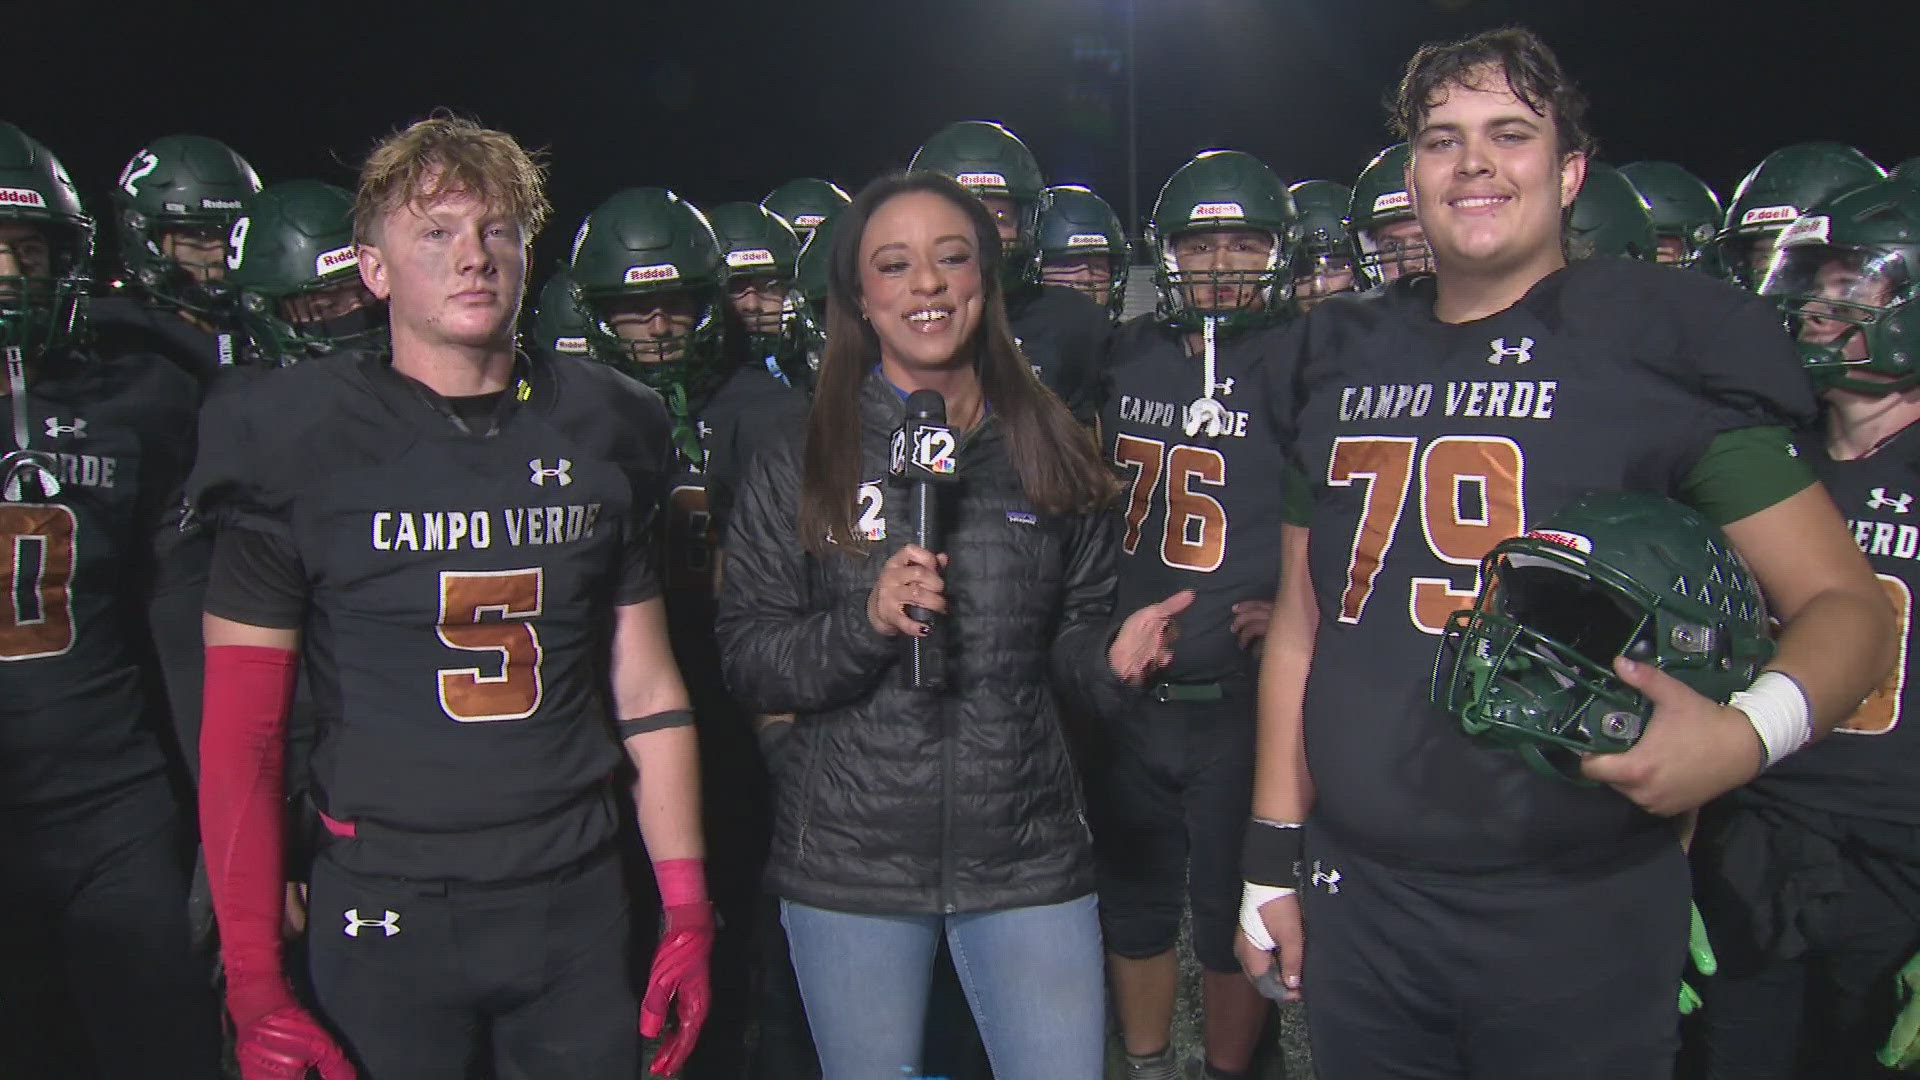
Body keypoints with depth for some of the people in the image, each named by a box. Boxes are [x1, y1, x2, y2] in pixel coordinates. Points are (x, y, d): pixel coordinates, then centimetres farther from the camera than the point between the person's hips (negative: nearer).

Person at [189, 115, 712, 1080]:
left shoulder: (596, 434, 3)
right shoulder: (296, 445, -6)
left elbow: (648, 697, 6)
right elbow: (240, 735, -5)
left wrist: (687, 912, 3)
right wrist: (254, 985, -9)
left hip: (574, 903, 3)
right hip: (382, 913, -2)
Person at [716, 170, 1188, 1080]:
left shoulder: (1052, 453, 5)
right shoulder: (797, 468, 0)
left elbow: (1073, 633, 11)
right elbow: (746, 664, -3)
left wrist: (1113, 656, -11)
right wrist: (865, 622, -19)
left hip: (1026, 855, 1)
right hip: (848, 864, -1)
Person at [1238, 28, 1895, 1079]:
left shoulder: (1661, 343, -6)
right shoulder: (1344, 358, 7)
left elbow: (1845, 601, -5)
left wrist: (1750, 728, -26)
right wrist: (1275, 857, 10)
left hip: (1578, 916, -3)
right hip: (1356, 899, 4)